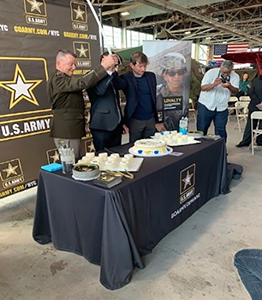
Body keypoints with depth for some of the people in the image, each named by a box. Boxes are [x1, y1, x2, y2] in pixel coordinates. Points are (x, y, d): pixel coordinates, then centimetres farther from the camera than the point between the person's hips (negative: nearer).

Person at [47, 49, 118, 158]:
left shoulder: (66, 78, 20)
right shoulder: (57, 79, -15)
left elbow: (82, 79, 12)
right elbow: (82, 83, -26)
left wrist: (102, 66, 3)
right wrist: (104, 66, -26)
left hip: (72, 128, 10)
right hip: (66, 129, -10)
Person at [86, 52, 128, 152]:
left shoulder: (113, 79, 17)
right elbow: (99, 90, -30)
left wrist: (122, 123, 23)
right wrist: (109, 71, -27)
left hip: (116, 126, 7)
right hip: (102, 128, -7)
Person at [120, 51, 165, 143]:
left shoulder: (151, 76, 6)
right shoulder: (126, 78, -7)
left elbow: (154, 98, 11)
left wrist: (158, 120, 11)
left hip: (151, 120, 4)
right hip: (135, 121, -4)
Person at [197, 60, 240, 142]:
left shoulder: (235, 77, 1)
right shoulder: (211, 72, -8)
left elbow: (235, 92, -8)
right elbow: (203, 88, -13)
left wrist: (229, 87, -30)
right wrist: (214, 84, -31)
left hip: (222, 108, 2)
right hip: (205, 105, -2)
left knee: (221, 130, 4)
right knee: (201, 129, 3)